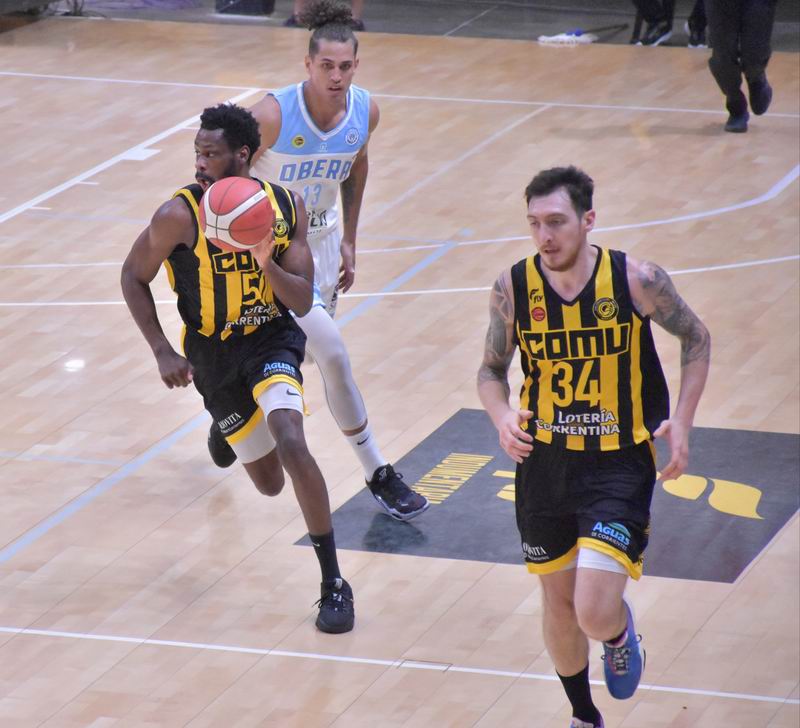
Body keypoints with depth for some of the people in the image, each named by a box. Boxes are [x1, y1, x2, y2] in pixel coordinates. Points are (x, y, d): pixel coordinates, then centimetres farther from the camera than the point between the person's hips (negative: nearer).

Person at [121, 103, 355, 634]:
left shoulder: (286, 207, -12)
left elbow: (302, 303, -12)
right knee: (269, 484, 10)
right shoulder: (180, 215, -20)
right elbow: (134, 277, -6)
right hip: (214, 355, 0)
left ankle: (334, 583, -17)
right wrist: (162, 352, -13)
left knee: (291, 444, -27)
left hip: (272, 339, 0)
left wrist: (268, 266, -31)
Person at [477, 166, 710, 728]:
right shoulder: (514, 288, -8)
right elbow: (492, 370, 5)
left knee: (595, 614, -16)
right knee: (559, 602, 16)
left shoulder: (636, 280, -14)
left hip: (619, 465, -3)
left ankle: (621, 631, 23)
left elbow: (696, 339, 3)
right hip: (544, 462, 3)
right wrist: (502, 416, -17)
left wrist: (681, 420, -8)